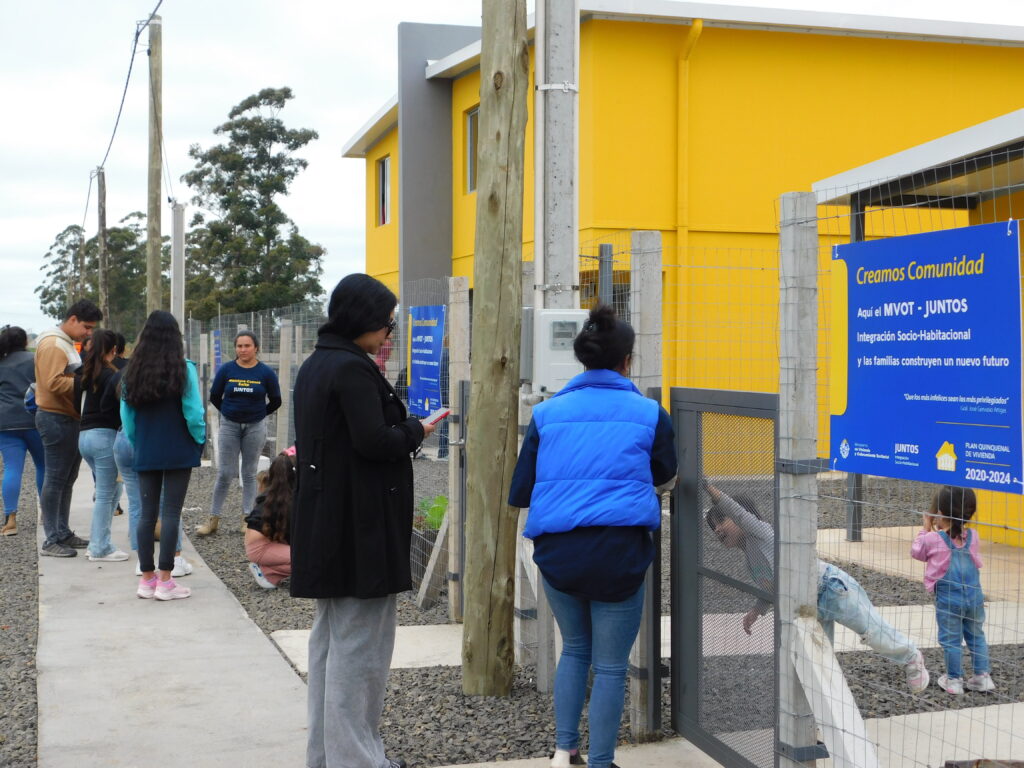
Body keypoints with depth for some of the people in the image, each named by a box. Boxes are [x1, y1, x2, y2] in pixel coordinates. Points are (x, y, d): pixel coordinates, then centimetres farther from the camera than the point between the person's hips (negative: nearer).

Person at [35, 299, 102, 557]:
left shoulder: (68, 344, 19)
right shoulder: (53, 344, -13)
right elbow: (53, 382, -23)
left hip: (70, 419, 10)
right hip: (56, 419, -10)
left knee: (67, 479, 14)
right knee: (55, 480, -6)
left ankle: (63, 533, 23)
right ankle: (51, 540, -1)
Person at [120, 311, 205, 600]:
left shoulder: (133, 371, 1)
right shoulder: (184, 370, -10)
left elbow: (126, 416, 5)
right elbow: (193, 413, -11)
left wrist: (136, 444, 16)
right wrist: (199, 441, 4)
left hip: (146, 454, 4)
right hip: (179, 452, -4)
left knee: (147, 513, 10)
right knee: (171, 512, -1)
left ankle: (147, 579, 14)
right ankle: (165, 581, 0)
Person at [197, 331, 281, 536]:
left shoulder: (266, 372, -5)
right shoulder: (226, 370, -3)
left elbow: (275, 401, 5)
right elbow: (214, 396, 8)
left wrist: (257, 415, 10)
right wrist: (229, 412, 12)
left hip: (255, 427, 0)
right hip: (229, 426, 0)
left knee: (249, 474, 8)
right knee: (225, 474, 0)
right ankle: (213, 518, 8)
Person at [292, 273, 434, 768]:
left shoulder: (315, 366, 12)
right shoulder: (353, 369, -18)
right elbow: (373, 441, -23)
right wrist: (415, 430, -7)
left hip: (322, 523, 10)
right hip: (360, 528, -10)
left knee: (329, 636, 18)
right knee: (360, 643, -1)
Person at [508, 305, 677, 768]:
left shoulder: (548, 412, 5)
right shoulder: (649, 413, 2)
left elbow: (520, 492, 5)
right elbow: (665, 478, 18)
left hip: (557, 551, 3)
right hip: (619, 552, -3)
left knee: (574, 648, 24)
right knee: (611, 665, 9)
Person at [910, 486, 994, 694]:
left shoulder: (933, 539, -13)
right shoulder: (972, 536, 0)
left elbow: (916, 552, 7)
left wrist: (926, 528, 15)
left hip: (948, 598, -4)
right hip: (974, 597, 4)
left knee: (950, 639, 7)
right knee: (976, 636, 18)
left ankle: (954, 680, 14)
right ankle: (983, 676, 21)